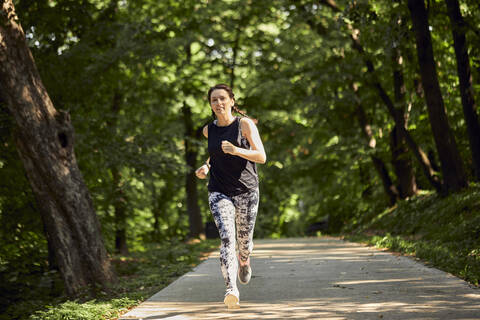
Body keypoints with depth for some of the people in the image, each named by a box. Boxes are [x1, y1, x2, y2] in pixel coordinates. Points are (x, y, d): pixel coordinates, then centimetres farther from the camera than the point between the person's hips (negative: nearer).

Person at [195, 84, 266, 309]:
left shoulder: (245, 124, -5)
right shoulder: (209, 130, 6)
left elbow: (262, 157, -11)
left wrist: (236, 151, -26)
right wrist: (206, 166, 8)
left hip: (246, 191, -1)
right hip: (219, 193, 1)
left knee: (244, 241, 10)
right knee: (227, 238, -19)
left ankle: (243, 261, 48)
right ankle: (231, 290, -28)